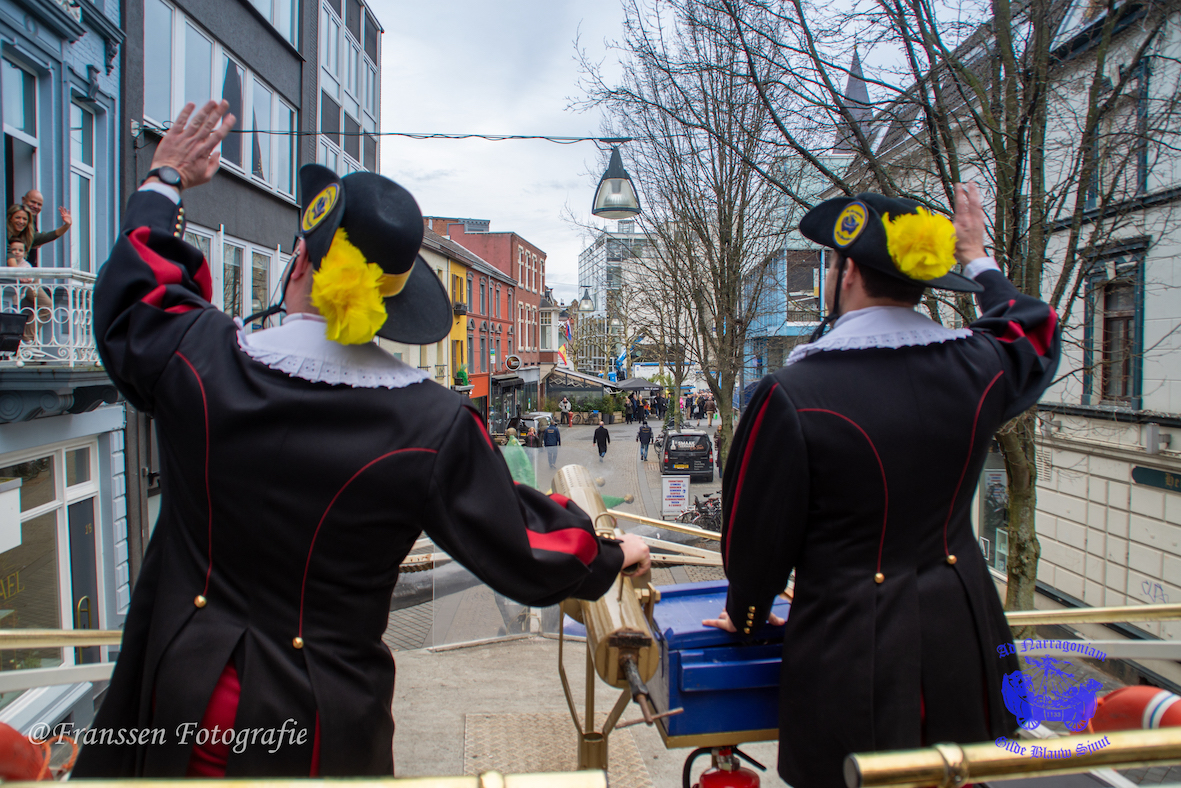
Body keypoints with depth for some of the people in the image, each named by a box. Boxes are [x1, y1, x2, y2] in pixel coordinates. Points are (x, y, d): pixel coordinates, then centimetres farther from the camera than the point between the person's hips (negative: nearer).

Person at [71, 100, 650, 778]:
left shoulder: (198, 360, -17)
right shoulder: (435, 424, -23)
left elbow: (129, 305, 9)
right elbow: (528, 555, -12)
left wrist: (164, 185, 21)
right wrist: (610, 556, 8)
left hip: (180, 701, 2)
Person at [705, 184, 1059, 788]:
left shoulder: (792, 396, -22)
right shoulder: (977, 367, -6)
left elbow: (760, 532, -11)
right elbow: (1035, 330, 20)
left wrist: (745, 614, 8)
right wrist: (979, 263, 35)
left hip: (851, 653, -5)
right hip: (960, 638, 5)